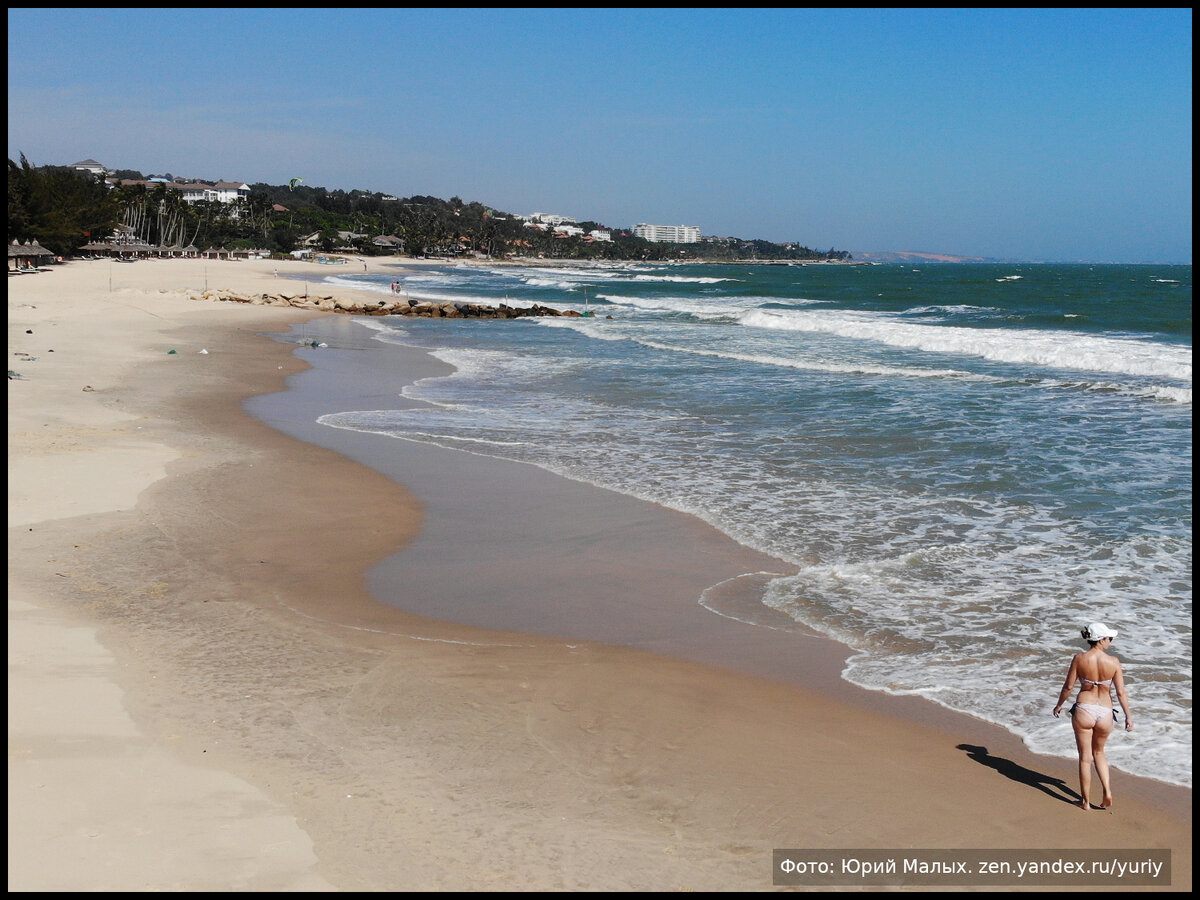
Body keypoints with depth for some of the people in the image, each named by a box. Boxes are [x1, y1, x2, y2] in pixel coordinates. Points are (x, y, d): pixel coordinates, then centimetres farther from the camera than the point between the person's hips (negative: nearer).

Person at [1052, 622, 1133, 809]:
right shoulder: (1113, 662, -9)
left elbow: (1068, 686, -3)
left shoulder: (1079, 659, -9)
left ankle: (1086, 801, 19)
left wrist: (1059, 705, 13)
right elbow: (1121, 692, -6)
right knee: (1099, 752, 26)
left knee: (1085, 757, 11)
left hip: (1083, 710, -1)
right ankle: (1107, 790, 10)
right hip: (1105, 712, 1)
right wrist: (1128, 717, 5)